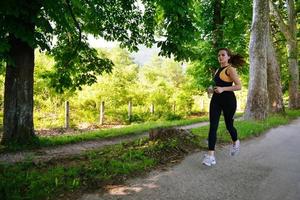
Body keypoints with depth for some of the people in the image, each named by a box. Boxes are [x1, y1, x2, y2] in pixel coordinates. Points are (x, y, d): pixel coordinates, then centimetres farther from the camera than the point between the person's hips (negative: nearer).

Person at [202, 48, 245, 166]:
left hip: (228, 100, -6)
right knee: (213, 126, -7)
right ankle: (210, 155, -10)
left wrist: (223, 89, -24)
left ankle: (235, 142, 44)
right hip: (216, 100, 6)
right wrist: (213, 89, 12)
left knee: (229, 125, 11)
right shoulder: (218, 70, 16)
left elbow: (239, 86, -14)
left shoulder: (230, 69, -6)